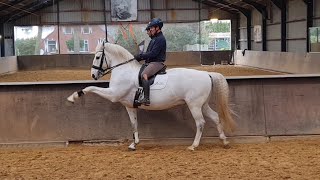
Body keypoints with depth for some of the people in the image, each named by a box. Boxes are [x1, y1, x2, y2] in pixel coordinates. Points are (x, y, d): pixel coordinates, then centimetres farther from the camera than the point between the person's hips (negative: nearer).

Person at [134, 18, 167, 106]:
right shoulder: (154, 38, 20)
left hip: (157, 63, -11)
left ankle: (146, 99, -39)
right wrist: (139, 57, 5)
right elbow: (149, 53, 20)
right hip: (150, 62, 11)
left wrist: (140, 56, -14)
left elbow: (152, 54, -20)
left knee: (144, 75, -33)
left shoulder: (160, 39, -12)